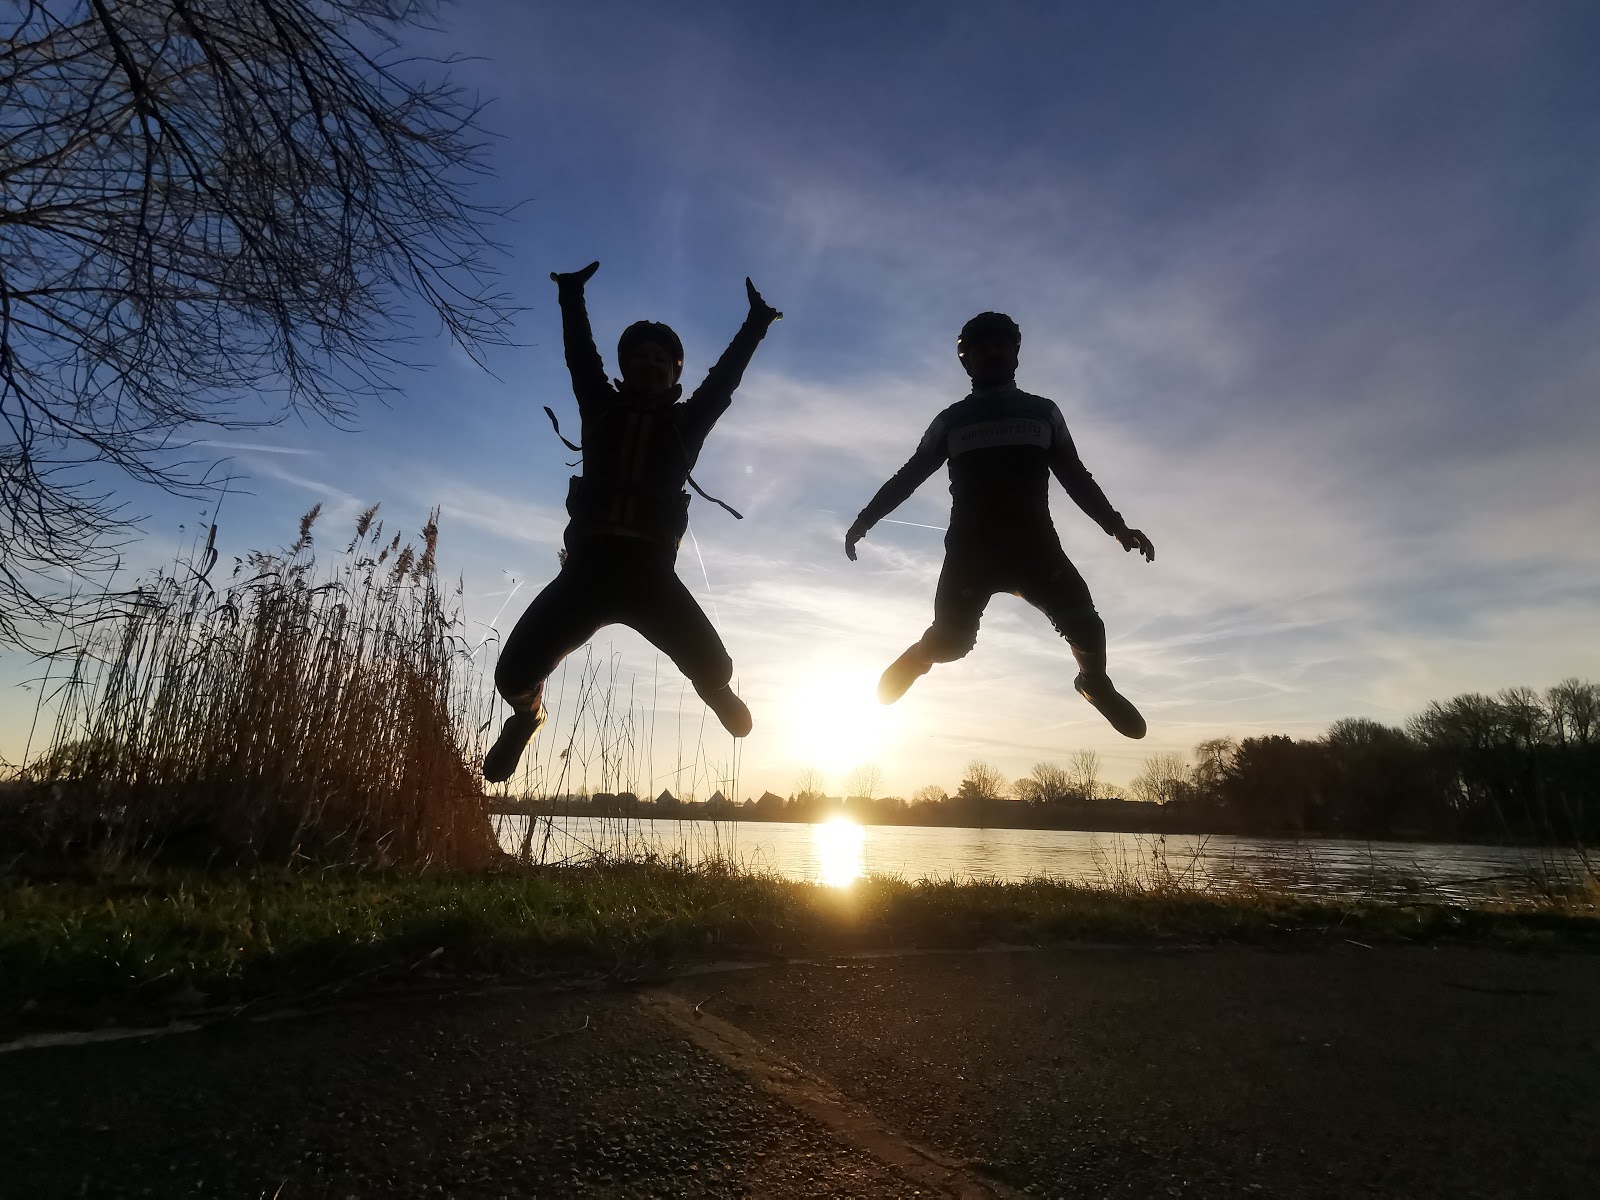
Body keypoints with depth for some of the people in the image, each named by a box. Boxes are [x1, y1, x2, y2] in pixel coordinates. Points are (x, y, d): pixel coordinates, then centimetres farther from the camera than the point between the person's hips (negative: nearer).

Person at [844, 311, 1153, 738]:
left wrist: (1116, 525, 5)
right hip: (971, 549, -1)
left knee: (1083, 624, -16)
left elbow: (1075, 477, 17)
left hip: (1034, 545, 1)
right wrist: (864, 521, 3)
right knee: (950, 641, -12)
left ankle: (1095, 683, 16)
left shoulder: (1043, 412, 17)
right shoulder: (952, 420, 13)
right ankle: (915, 662, 23)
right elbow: (909, 475, 12)